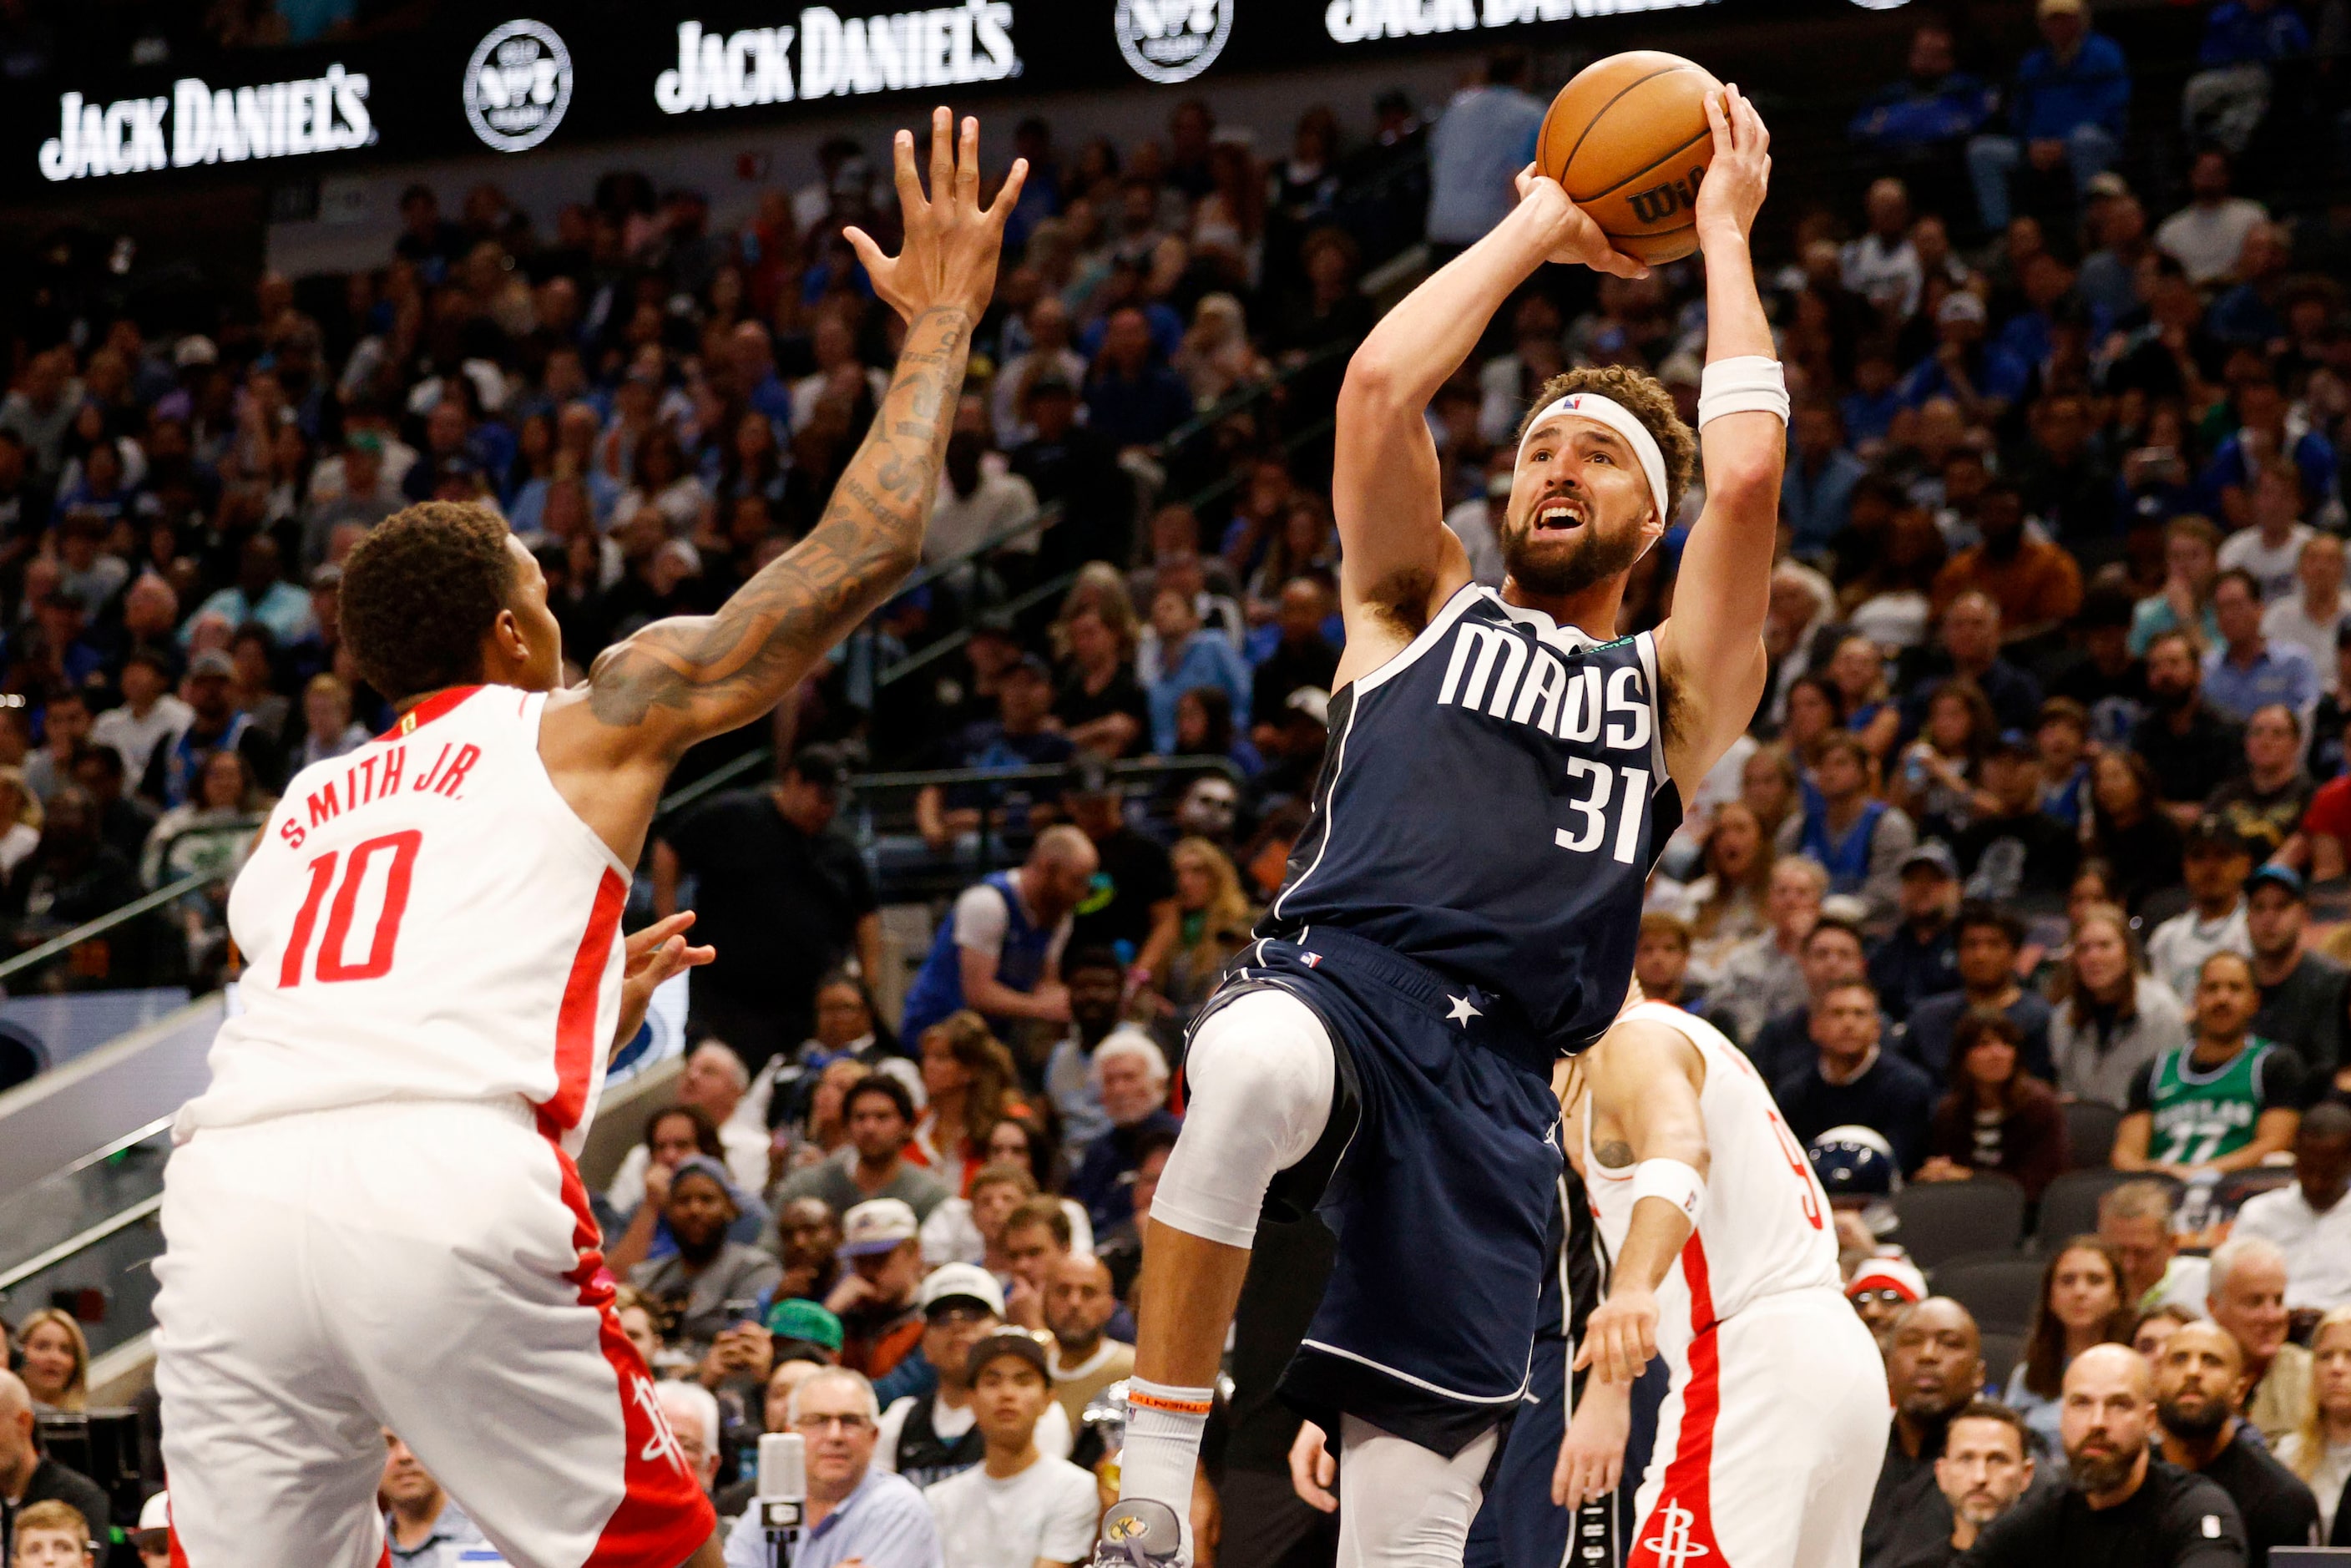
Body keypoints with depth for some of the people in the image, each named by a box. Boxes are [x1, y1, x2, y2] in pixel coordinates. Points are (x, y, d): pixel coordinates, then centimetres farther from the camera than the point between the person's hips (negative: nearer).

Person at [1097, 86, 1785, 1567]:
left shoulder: (1672, 688, 23)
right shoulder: (1420, 613, 23)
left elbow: (1747, 474, 7)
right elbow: (1381, 384, 8)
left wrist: (1725, 234, 17)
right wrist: (1542, 227, 19)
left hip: (1497, 1080, 1)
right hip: (1337, 973, -1)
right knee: (1256, 1070, -41)